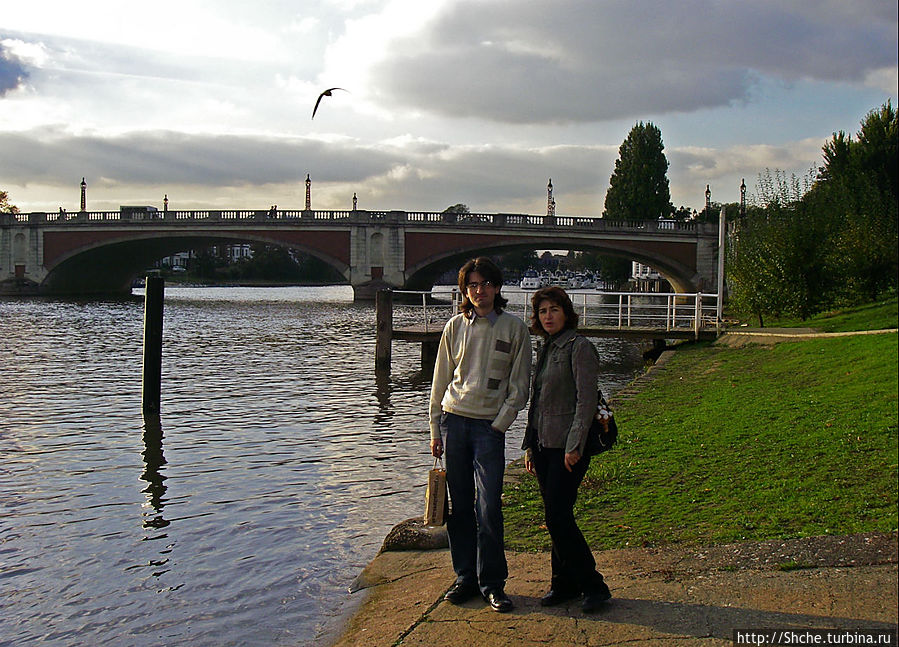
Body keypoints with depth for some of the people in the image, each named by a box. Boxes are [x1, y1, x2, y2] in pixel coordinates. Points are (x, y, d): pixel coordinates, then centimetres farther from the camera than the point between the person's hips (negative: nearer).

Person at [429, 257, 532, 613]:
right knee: (459, 505, 6)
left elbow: (519, 386, 2)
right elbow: (441, 380, 12)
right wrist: (435, 429, 9)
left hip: (490, 426, -2)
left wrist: (499, 425, -5)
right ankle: (465, 577, 17)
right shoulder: (456, 326, 7)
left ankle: (492, 583, 6)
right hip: (454, 420, 3)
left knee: (489, 508, -6)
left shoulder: (514, 328, 1)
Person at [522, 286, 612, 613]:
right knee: (554, 517, 10)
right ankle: (564, 584, 20)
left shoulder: (579, 347, -10)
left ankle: (593, 585, 3)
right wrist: (529, 445, 17)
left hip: (568, 446, -8)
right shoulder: (545, 349, 15)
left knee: (558, 516, -9)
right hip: (543, 444, 8)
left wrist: (574, 446, -19)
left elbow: (586, 401, -15)